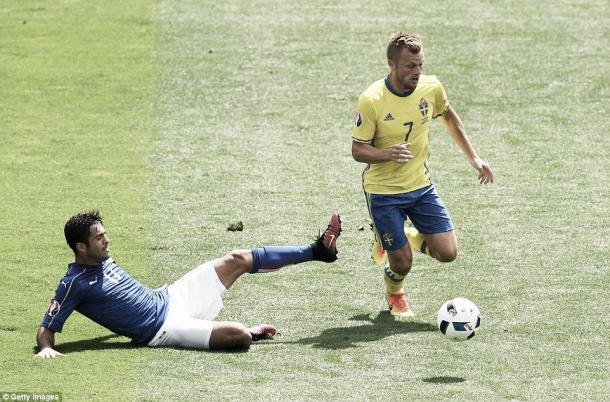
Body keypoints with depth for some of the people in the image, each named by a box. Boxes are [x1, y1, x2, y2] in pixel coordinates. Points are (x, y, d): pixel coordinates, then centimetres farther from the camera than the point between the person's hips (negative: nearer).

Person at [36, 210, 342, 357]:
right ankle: (250, 331, 12)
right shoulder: (74, 284, -18)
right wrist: (46, 348, -38)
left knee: (237, 260, 4)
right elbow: (46, 329, -19)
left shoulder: (102, 260, 8)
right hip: (163, 328, -9)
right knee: (239, 337, -27)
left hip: (168, 298, 9)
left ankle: (318, 250, 12)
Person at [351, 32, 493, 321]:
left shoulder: (431, 88, -9)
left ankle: (405, 237, 29)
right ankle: (394, 295, 35)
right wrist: (388, 154, -35)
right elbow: (358, 150, -15)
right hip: (383, 192, -4)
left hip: (421, 186, 4)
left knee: (447, 253, -4)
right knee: (402, 264, -3)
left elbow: (449, 118, 13)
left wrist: (473, 158, 11)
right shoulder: (371, 100, -22)